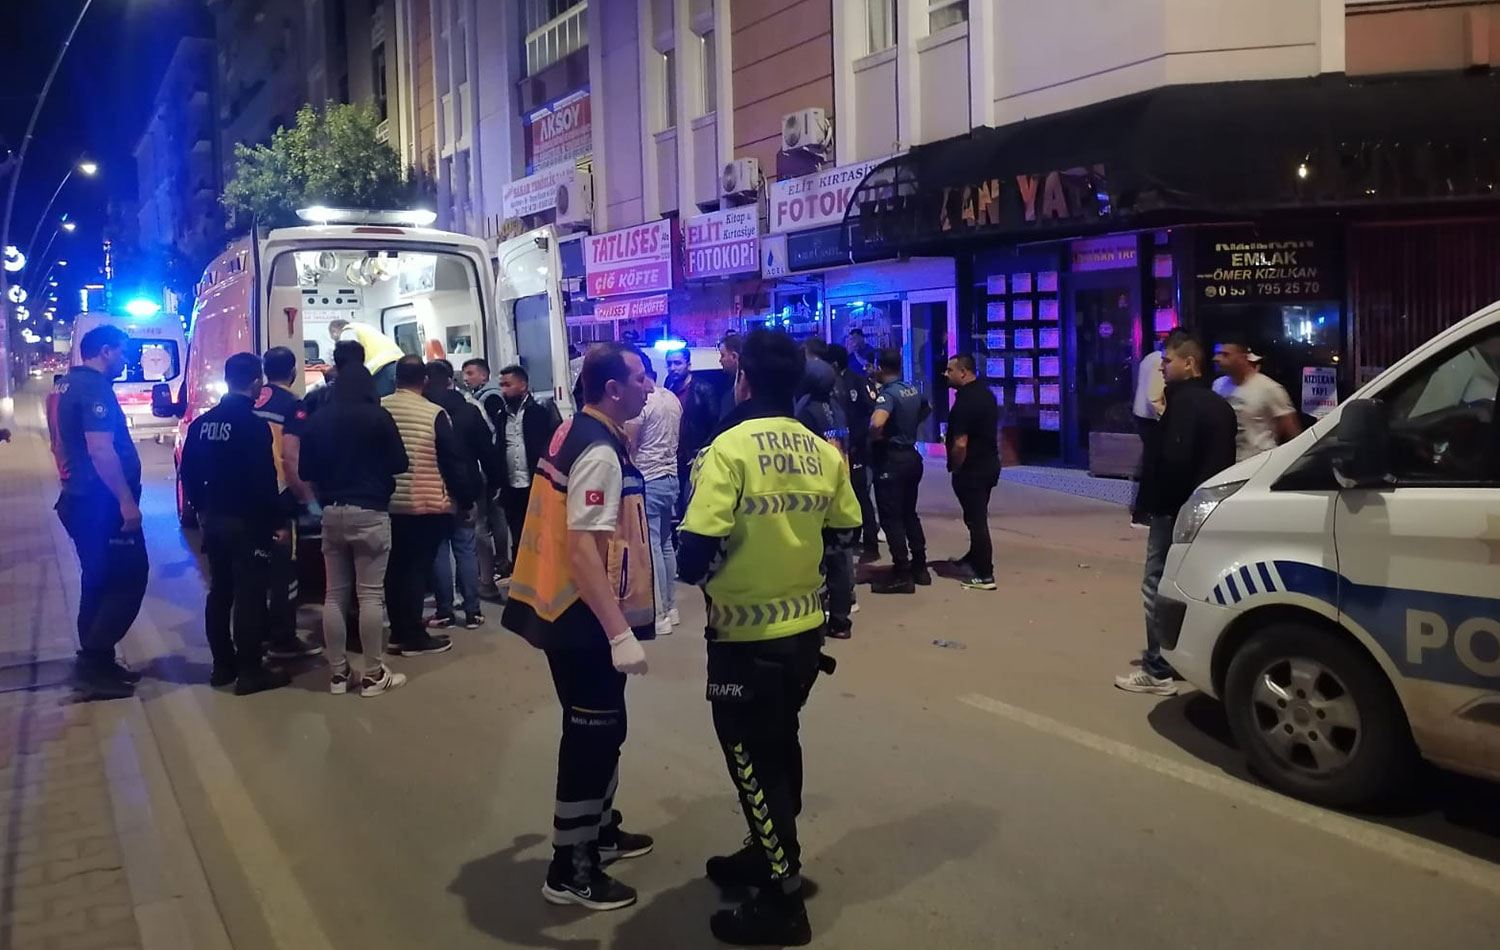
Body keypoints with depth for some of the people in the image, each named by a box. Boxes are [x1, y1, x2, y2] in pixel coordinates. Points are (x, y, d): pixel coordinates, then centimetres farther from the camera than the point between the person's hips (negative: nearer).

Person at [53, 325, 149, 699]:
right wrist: (127, 501, -26)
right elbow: (101, 450, -26)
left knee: (100, 581, 15)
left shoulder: (71, 383, 16)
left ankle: (96, 663, 21)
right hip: (101, 503, -11)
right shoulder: (95, 387, -17)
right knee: (129, 578, -5)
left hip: (84, 500, 11)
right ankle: (94, 662, -4)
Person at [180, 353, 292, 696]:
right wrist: (278, 521, -13)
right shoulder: (254, 424, -16)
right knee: (250, 595, -3)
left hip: (214, 520, 8)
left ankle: (223, 665, 23)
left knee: (219, 592, 15)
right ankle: (250, 671, 1)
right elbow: (264, 480, -20)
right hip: (248, 522, -8)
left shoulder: (201, 423, 7)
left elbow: (190, 473, 11)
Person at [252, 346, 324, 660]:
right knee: (284, 570, 1)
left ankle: (260, 632, 24)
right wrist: (308, 498, -14)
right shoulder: (292, 405, -11)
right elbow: (290, 457, -19)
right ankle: (283, 640, 6)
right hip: (280, 496, -7)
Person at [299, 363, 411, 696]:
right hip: (370, 512, -4)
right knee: (371, 594, -1)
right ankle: (373, 674, 3)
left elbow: (305, 472, 9)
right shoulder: (378, 417, -6)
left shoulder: (317, 420, 5)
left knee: (335, 594, 9)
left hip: (332, 513, 4)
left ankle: (337, 672, 14)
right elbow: (399, 465, -4)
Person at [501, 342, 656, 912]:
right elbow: (583, 547, -28)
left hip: (572, 609, 10)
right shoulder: (600, 452, -21)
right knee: (593, 735, 1)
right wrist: (620, 633, -30)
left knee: (600, 729, 23)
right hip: (586, 617, -10)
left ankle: (599, 829, 40)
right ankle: (570, 869, 14)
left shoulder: (578, 432, 10)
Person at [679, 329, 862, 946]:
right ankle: (769, 854, 42)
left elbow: (695, 553, -24)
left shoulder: (731, 448, -20)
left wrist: (696, 570, -2)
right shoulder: (824, 451, -2)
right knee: (779, 745, 23)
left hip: (745, 637, -6)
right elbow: (844, 534, 8)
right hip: (804, 629, 7)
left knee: (751, 759, 8)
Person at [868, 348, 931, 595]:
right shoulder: (913, 389, 7)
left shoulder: (887, 394, -19)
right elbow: (926, 410, 29)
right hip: (911, 456, 9)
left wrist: (876, 437, -16)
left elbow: (876, 423, -37)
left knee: (891, 517, -1)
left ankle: (902, 575, 1)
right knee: (909, 513, 18)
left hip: (891, 460, -8)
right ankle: (919, 567, 23)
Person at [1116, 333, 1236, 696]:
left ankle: (1157, 671, -4)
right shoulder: (1218, 404, 16)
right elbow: (1220, 457, 18)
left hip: (1175, 508, -10)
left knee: (1158, 585, -5)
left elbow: (1172, 457, -24)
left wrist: (1156, 499, -13)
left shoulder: (1184, 401, -15)